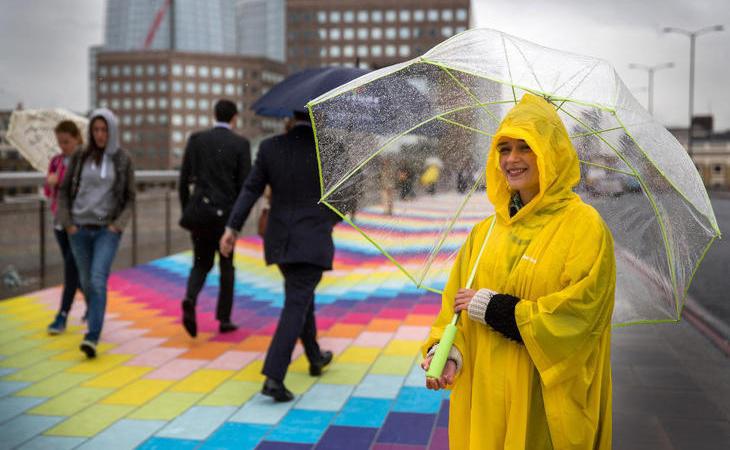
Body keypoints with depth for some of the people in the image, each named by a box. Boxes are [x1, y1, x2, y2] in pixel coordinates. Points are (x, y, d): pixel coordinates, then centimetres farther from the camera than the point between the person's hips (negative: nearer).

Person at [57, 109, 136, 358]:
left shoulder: (123, 160, -1)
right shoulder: (79, 157, 3)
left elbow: (130, 198, 4)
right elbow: (64, 191, 9)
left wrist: (118, 225, -8)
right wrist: (67, 223, -1)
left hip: (107, 230, -3)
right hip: (79, 229, 3)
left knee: (98, 281, -17)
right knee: (86, 281, 14)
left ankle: (92, 338, -21)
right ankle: (95, 318, 41)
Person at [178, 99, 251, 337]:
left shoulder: (196, 139, 3)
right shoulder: (241, 144, -4)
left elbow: (184, 179, 3)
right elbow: (245, 184, -6)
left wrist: (186, 212, 12)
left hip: (199, 212, 2)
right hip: (226, 213, -2)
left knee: (201, 264, 15)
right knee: (226, 266, 15)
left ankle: (190, 299, -14)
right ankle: (224, 319, 16)